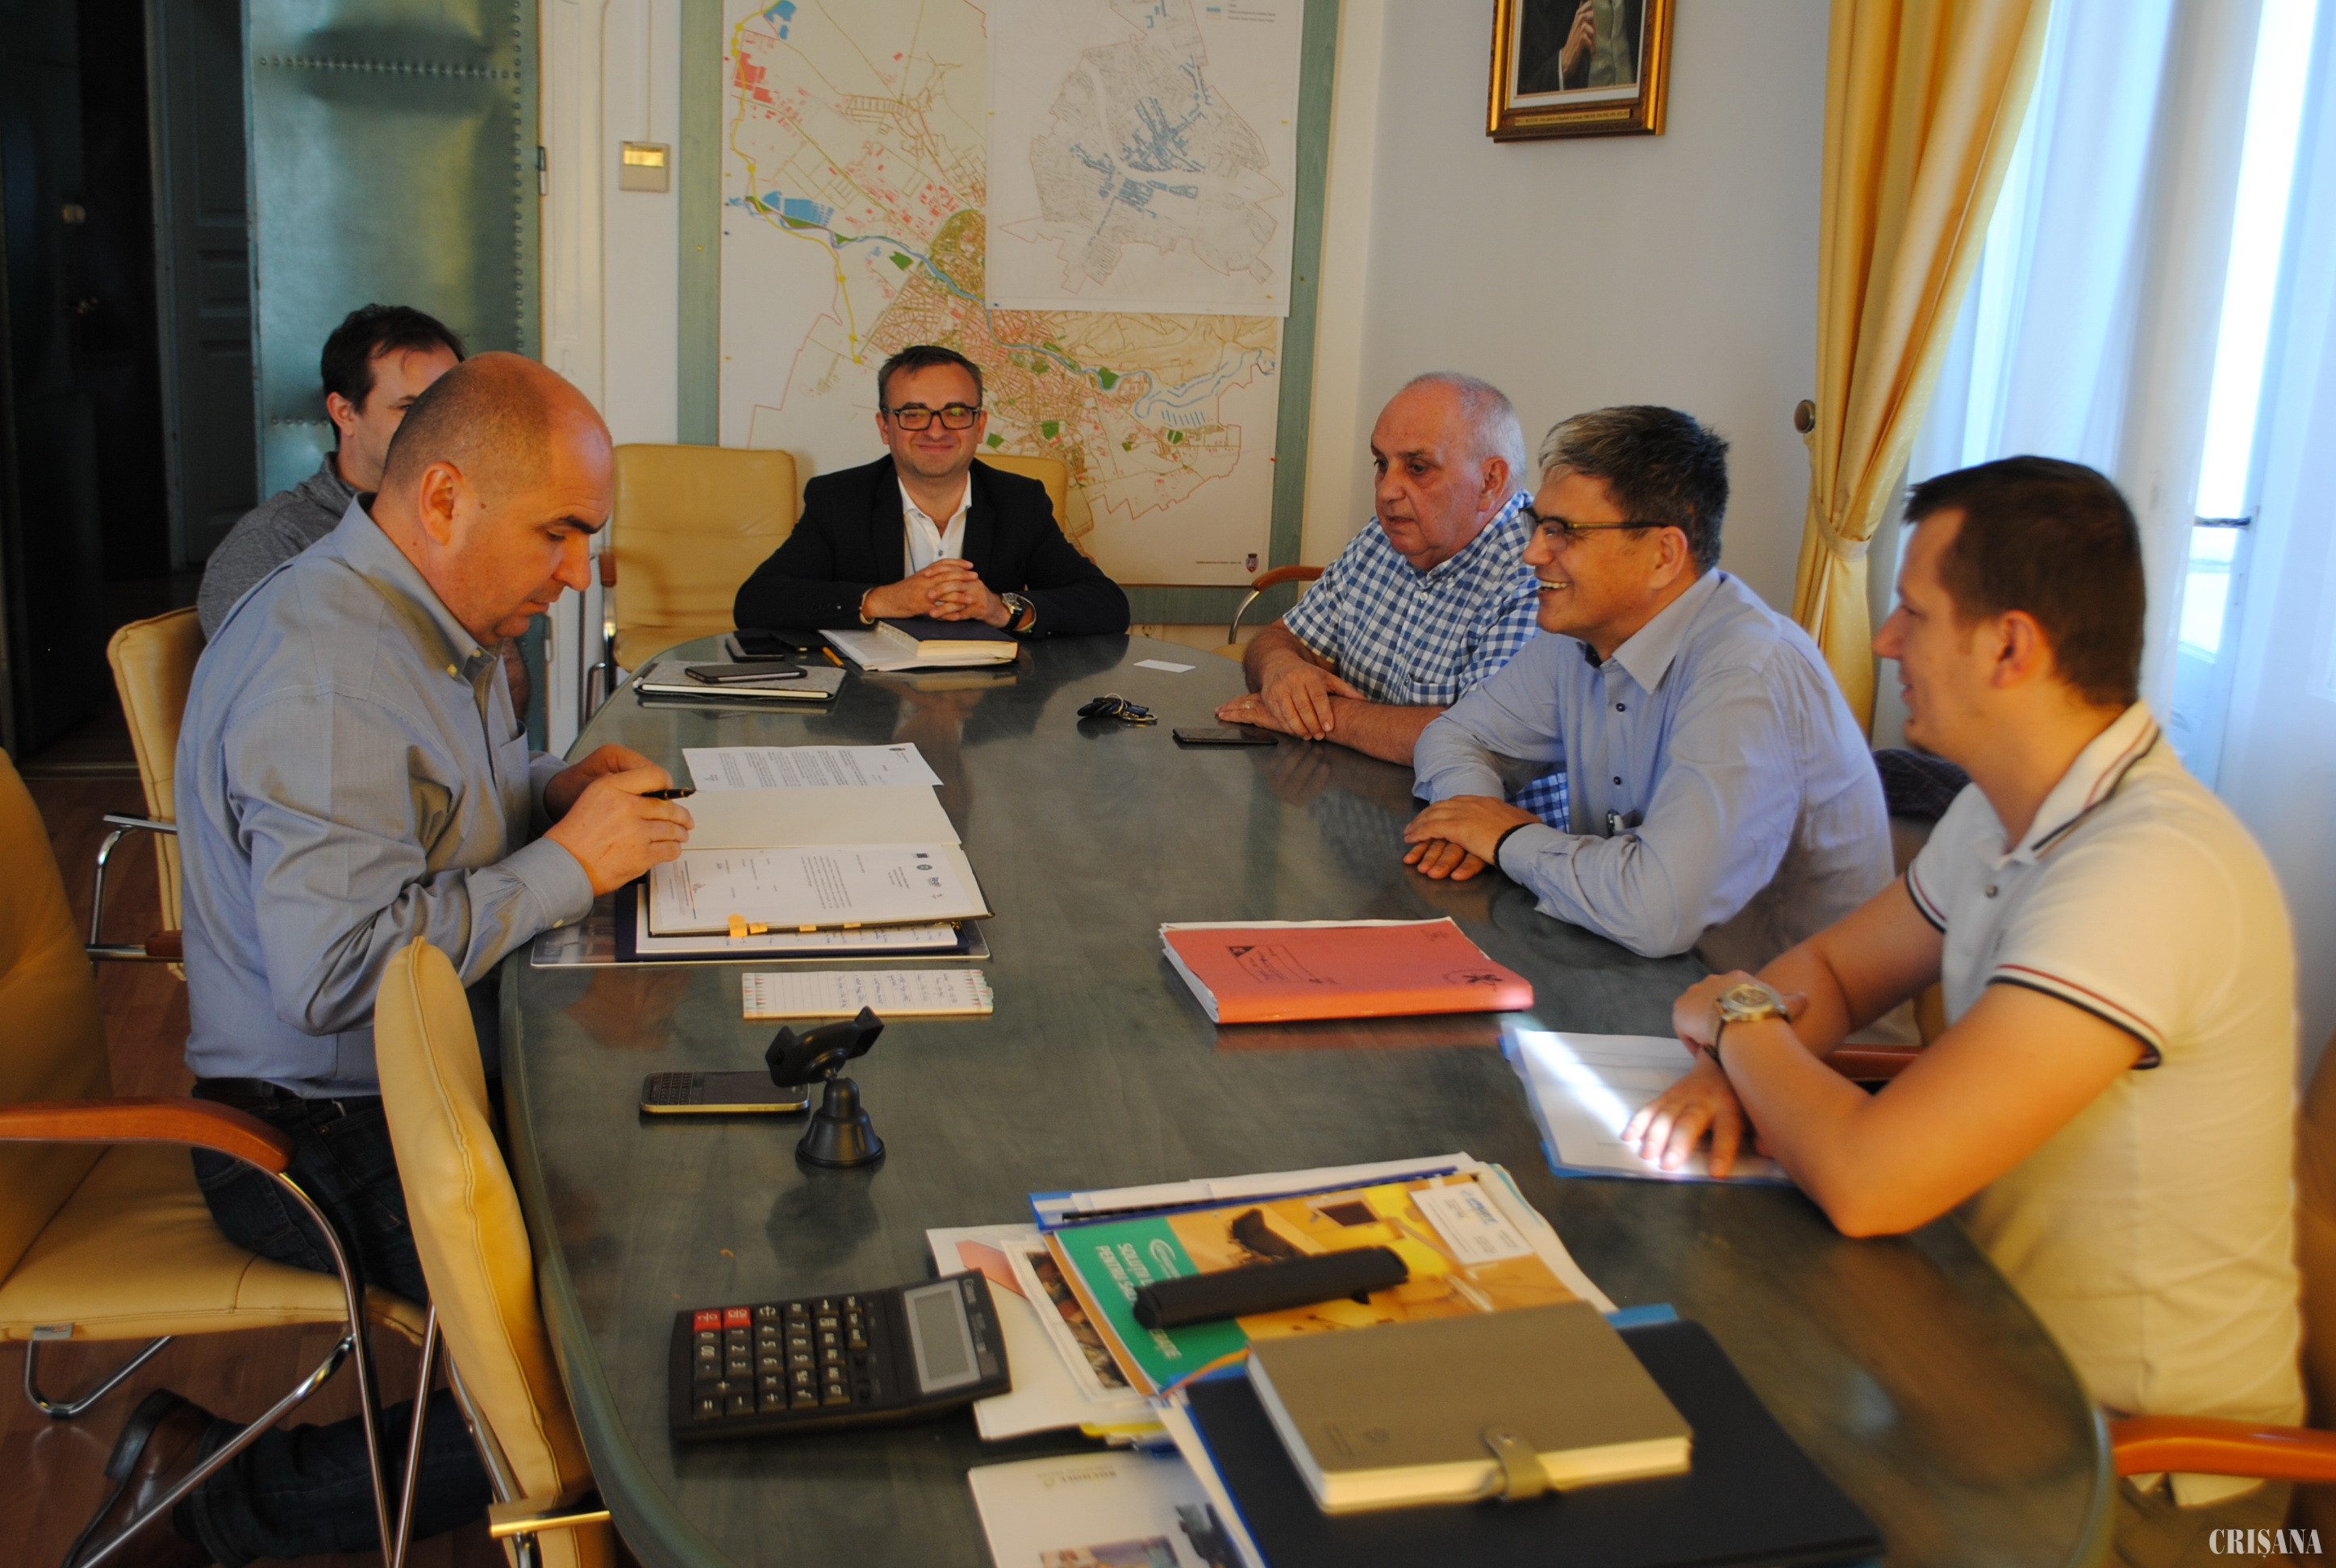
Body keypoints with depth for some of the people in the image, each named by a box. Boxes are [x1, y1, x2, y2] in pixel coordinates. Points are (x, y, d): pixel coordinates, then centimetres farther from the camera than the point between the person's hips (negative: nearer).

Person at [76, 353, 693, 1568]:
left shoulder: (426, 617, 7)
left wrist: (561, 784, 3)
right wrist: (567, 863, -22)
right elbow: (339, 971, -32)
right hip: (334, 1140, -10)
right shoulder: (322, 678, -25)